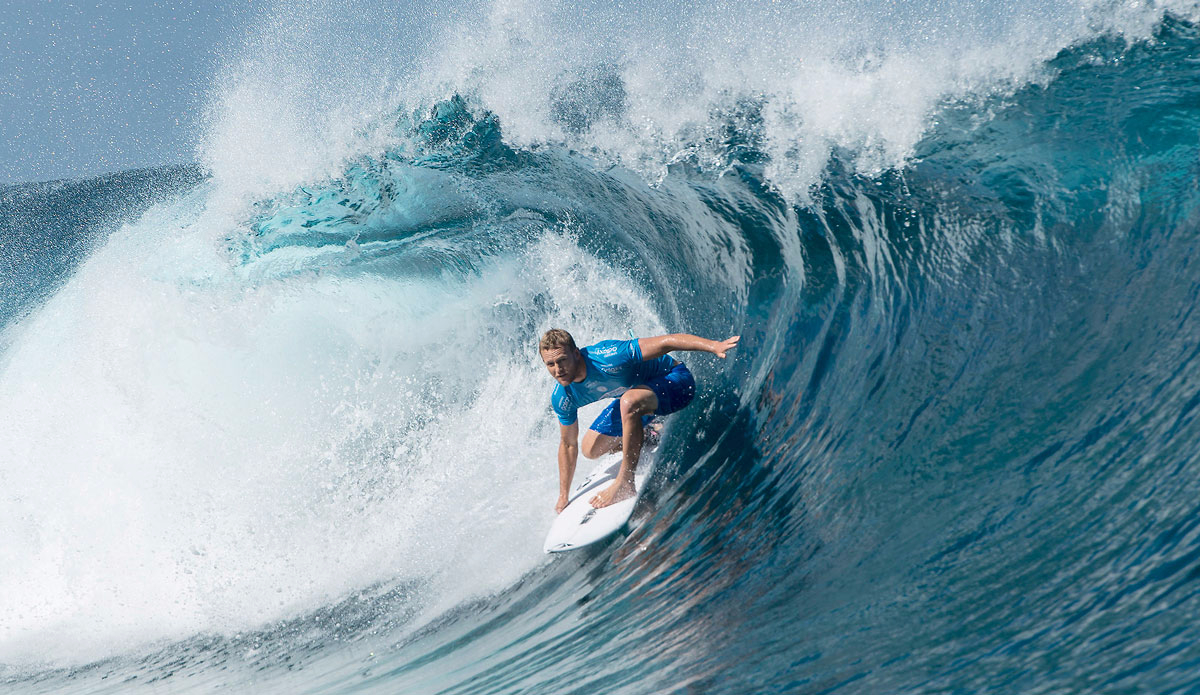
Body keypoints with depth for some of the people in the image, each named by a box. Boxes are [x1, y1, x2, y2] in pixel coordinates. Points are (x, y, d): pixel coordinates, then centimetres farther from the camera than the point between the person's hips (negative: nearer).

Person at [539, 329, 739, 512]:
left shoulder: (606, 358, -35)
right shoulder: (562, 398, -14)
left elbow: (666, 341, -37)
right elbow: (568, 445, 1)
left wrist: (713, 345, -48)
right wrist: (563, 497, 6)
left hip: (675, 379, -8)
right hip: (638, 392, 8)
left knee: (629, 402, -38)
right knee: (591, 449, 4)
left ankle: (625, 483, -27)